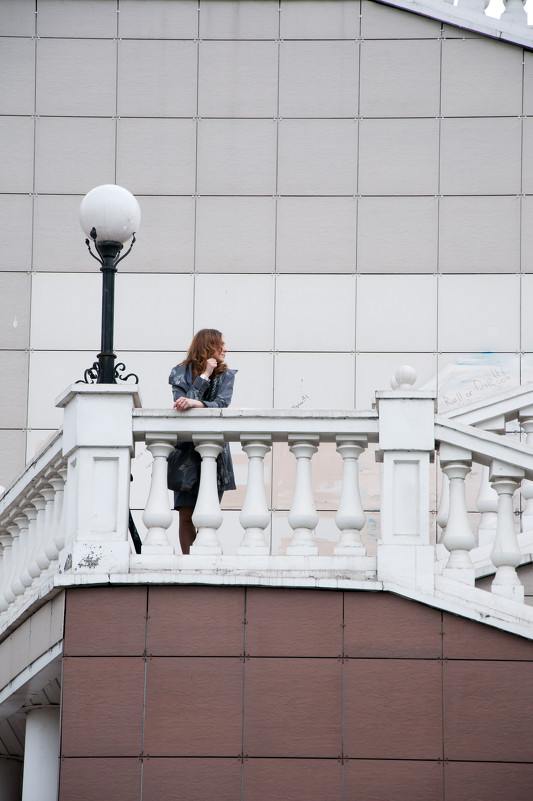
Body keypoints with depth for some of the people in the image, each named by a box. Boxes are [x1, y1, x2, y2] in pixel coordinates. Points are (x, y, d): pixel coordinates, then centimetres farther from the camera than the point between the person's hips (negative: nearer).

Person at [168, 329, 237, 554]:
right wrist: (204, 376, -11)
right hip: (186, 453, -1)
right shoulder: (180, 373, 5)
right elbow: (181, 403, -11)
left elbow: (221, 404, -10)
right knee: (186, 515, -5)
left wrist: (195, 403, -27)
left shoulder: (225, 375, 7)